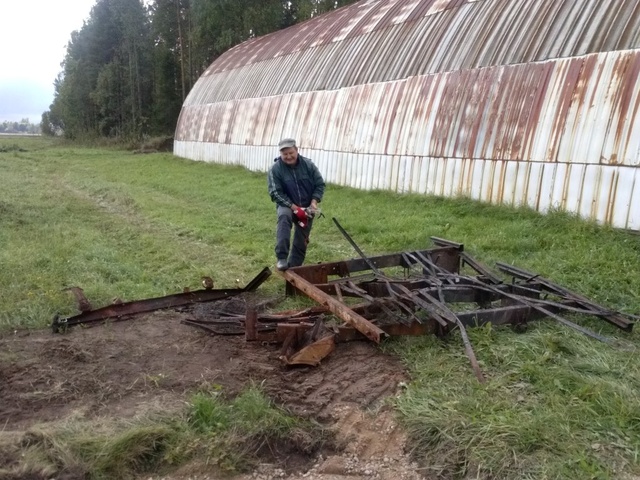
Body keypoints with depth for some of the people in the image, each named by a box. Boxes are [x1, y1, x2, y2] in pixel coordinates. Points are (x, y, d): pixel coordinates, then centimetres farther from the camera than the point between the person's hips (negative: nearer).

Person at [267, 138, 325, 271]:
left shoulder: (308, 165, -6)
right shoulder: (275, 169, -13)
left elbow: (320, 184, 0)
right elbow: (275, 193, -16)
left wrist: (314, 202, -17)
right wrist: (295, 208, -24)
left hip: (306, 207, 3)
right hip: (287, 205, -3)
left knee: (301, 241, 4)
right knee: (284, 217, -37)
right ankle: (281, 258, -38)